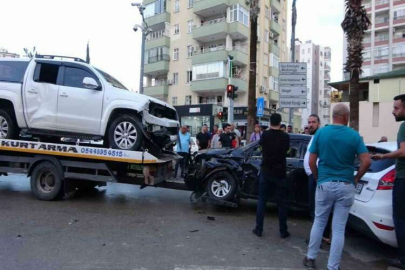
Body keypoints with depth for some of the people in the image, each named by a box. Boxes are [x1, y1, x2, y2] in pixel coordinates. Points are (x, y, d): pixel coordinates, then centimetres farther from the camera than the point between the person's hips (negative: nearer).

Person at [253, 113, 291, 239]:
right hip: (280, 173, 0)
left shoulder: (265, 135, -7)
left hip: (266, 172, 0)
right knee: (281, 203, 8)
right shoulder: (285, 137, -6)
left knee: (262, 201, 8)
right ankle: (283, 231, 15)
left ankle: (259, 229, 11)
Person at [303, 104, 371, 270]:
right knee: (339, 228, 7)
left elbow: (311, 161, -3)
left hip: (325, 184, 1)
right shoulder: (354, 135, -3)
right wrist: (356, 178, 4)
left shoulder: (321, 133, -2)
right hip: (346, 186, 0)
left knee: (319, 223, 17)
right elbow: (367, 161, -10)